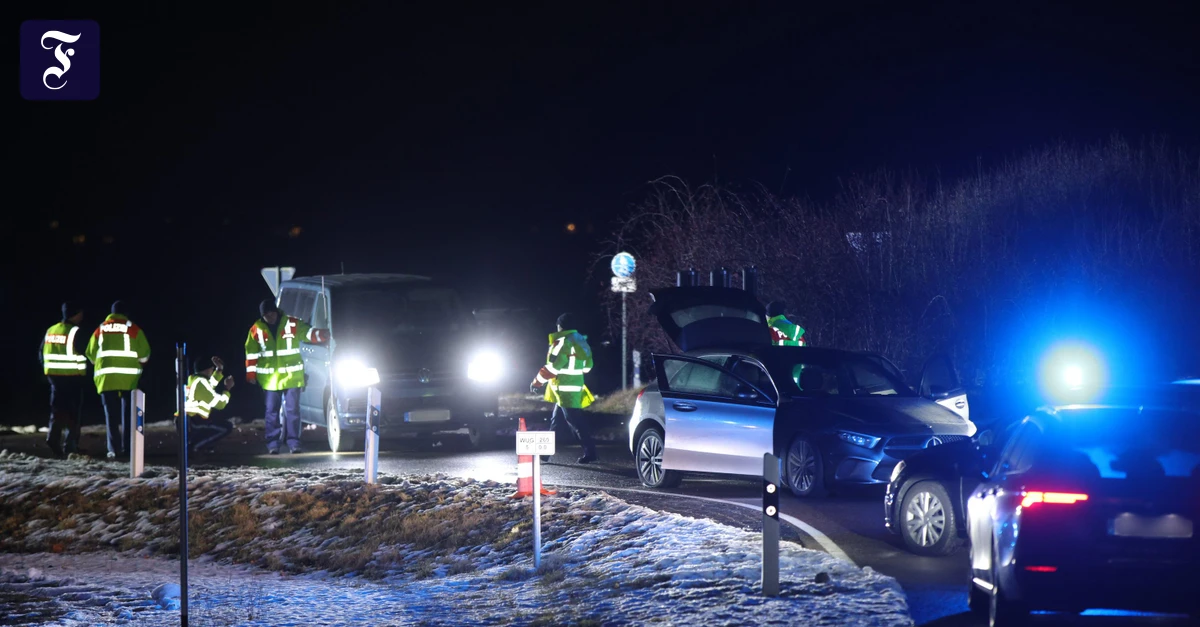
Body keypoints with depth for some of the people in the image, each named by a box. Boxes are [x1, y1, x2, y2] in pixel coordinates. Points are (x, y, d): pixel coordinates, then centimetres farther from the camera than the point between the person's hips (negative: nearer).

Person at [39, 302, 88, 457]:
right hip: (72, 376, -6)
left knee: (58, 408, 12)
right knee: (73, 412, 2)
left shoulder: (51, 331, 8)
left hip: (54, 375, 6)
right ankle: (70, 446, 1)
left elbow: (42, 353, 12)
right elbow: (82, 354, -15)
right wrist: (82, 369, 3)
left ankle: (53, 439, -3)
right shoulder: (75, 332, -13)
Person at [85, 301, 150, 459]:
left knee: (111, 415, 4)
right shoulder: (133, 329, 2)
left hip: (106, 377, 1)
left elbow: (91, 355, 12)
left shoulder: (100, 330, 8)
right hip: (129, 377, -1)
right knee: (128, 413, 5)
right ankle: (127, 447, 0)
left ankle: (114, 449, -3)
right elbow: (144, 355, 0)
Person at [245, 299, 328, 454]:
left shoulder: (292, 324, -3)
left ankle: (293, 442, 4)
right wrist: (251, 374, 5)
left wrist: (320, 335, -25)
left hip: (292, 376, -1)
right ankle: (272, 444, 9)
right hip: (269, 378, 1)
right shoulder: (257, 329, 2)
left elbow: (308, 332, -3)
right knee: (272, 411, 4)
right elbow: (251, 353, 6)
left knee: (293, 410, 0)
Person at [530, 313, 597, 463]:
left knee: (576, 422, -9)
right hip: (576, 387, 9)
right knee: (555, 421, 15)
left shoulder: (562, 343, -15)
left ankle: (590, 452, -11)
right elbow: (587, 366, 17)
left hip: (565, 389, -9)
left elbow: (552, 367, -16)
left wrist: (537, 382, -6)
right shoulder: (581, 342, 12)